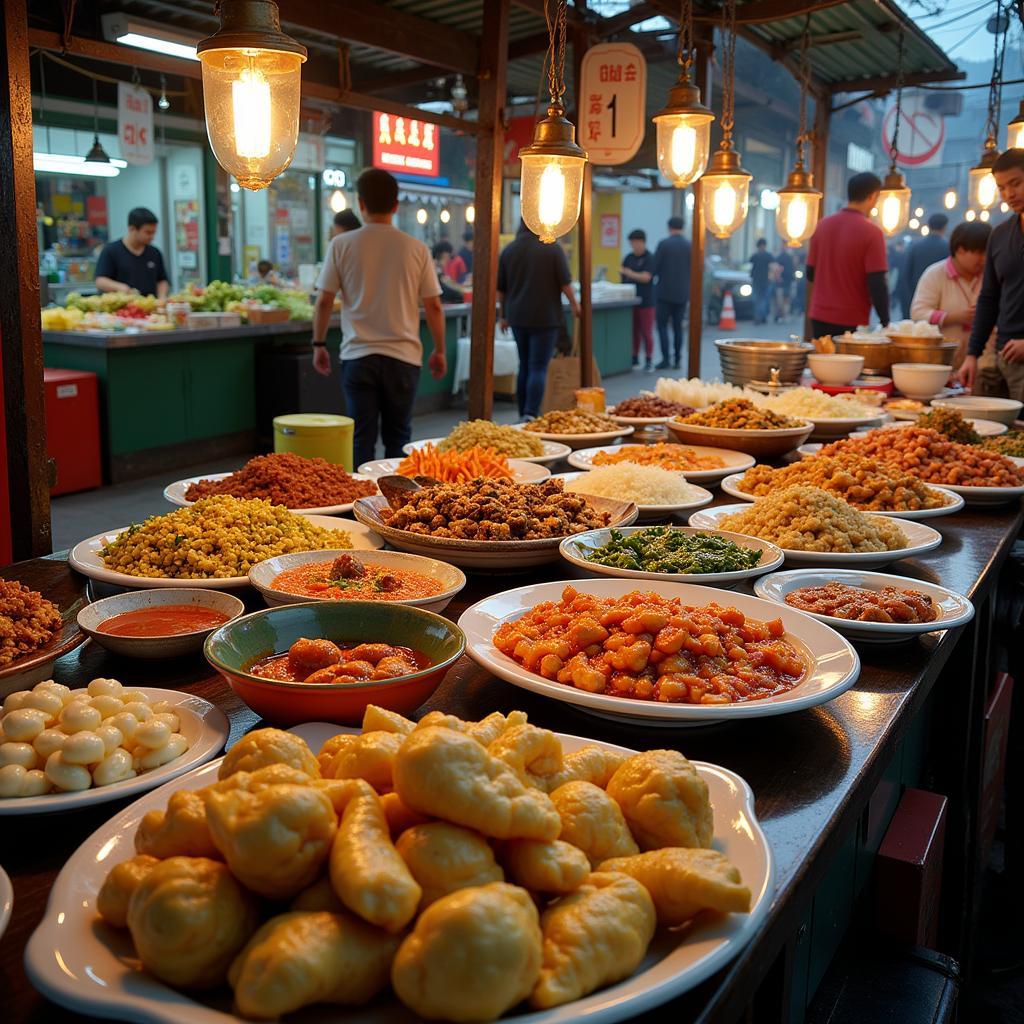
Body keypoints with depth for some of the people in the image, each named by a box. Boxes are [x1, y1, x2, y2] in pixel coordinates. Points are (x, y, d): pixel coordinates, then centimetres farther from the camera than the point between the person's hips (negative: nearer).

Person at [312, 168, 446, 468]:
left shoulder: (341, 245, -2)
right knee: (398, 437, 11)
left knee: (362, 438, 5)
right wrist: (439, 351, 14)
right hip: (403, 356, 1)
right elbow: (433, 307, 3)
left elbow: (324, 301, 0)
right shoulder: (416, 249, 0)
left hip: (358, 356, 0)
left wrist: (319, 344, 12)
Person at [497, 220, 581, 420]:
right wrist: (574, 304, 11)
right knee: (538, 367, -6)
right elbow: (565, 283, -6)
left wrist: (504, 315, 20)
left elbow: (500, 288, 8)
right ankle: (531, 414, -19)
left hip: (518, 317, 4)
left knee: (524, 366, 15)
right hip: (545, 317, -4)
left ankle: (523, 415, 18)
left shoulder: (508, 250, 4)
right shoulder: (553, 248, -8)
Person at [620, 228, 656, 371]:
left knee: (646, 332, -3)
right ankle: (634, 358, 18)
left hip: (645, 301, -5)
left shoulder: (650, 258, -6)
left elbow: (646, 277, -16)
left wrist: (628, 273, -20)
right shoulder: (628, 257, 12)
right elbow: (624, 277, 19)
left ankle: (649, 360, 4)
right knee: (633, 331, 8)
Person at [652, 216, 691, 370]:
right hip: (682, 293, 4)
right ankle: (677, 360, 10)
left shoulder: (664, 244, -9)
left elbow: (655, 266, -8)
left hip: (664, 292, -4)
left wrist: (652, 277, 12)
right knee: (678, 327, 10)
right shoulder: (690, 246, 1)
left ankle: (666, 358, -7)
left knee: (662, 325, 1)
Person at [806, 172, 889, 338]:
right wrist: (885, 322, -6)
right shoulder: (871, 232, -12)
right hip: (852, 323, -5)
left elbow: (810, 274, 9)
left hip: (819, 317, 5)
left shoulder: (822, 225, 3)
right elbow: (877, 285, -14)